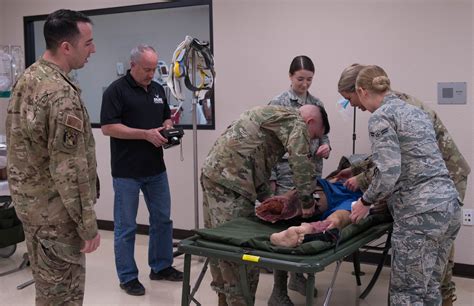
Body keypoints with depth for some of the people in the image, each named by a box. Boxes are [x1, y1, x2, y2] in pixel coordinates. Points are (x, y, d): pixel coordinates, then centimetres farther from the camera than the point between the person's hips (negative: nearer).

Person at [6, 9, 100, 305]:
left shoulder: (27, 77, 6)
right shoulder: (61, 94, -25)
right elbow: (69, 170, -26)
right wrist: (88, 224, -18)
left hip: (29, 200, 9)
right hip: (55, 210, -9)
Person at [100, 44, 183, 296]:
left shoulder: (158, 89, 11)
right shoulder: (116, 90, -10)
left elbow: (166, 117, 21)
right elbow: (108, 127, -17)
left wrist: (167, 128, -3)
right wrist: (146, 134, -21)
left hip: (156, 169, 7)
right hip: (127, 172, -7)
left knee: (162, 219, 14)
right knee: (126, 227, 4)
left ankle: (161, 266, 30)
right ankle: (128, 277, 15)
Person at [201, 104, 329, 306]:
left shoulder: (274, 117, 26)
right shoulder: (295, 122, -2)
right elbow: (301, 161, -19)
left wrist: (268, 202, 19)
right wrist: (307, 200, -11)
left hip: (215, 173, 10)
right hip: (228, 180, -10)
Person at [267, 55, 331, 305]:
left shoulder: (318, 104, 10)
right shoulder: (278, 104, -5)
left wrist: (326, 147, -6)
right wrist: (271, 178, -10)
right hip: (287, 175, -5)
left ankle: (298, 275, 28)